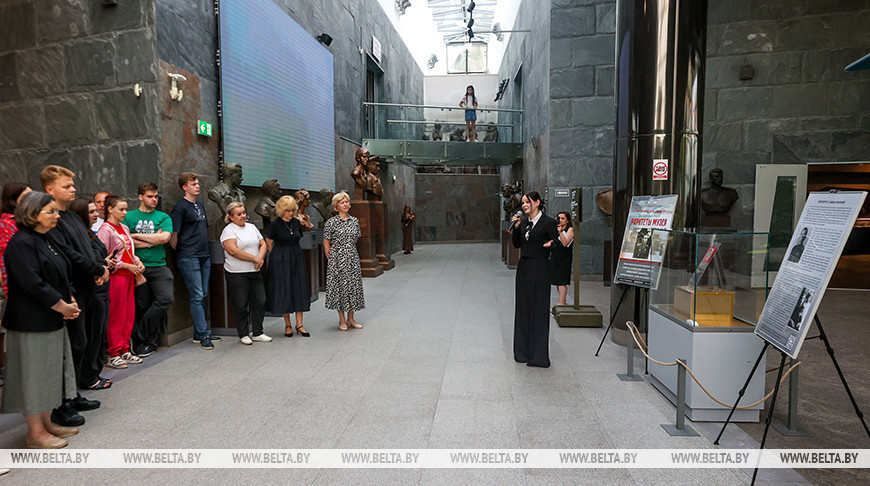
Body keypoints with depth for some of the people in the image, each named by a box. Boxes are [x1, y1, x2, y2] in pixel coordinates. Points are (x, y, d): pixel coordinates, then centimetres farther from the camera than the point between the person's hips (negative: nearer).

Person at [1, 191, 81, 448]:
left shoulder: (45, 241, 12)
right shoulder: (21, 243, -16)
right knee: (34, 373, 1)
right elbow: (33, 283, -22)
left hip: (52, 319, 9)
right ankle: (35, 433, 13)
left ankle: (47, 423, 29)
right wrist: (63, 306, -15)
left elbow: (62, 276, 15)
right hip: (32, 321, -9)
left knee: (50, 370, 16)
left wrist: (71, 302, 0)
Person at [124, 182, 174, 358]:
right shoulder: (129, 217, 8)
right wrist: (153, 240, -6)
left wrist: (137, 235, -3)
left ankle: (141, 336, 1)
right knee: (142, 305, 2)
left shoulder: (163, 217, 11)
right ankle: (151, 341, 16)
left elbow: (164, 238, -6)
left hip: (159, 266, 1)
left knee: (165, 298, -15)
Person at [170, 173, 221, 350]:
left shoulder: (200, 205, 17)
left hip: (204, 256, 8)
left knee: (203, 296, 11)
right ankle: (202, 334, -1)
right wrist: (180, 252, -3)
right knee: (197, 297, -6)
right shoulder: (181, 207, -7)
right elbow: (173, 234, -10)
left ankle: (199, 333, 19)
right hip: (189, 258, -8)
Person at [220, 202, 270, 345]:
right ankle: (243, 334, 16)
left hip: (255, 273, 6)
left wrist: (260, 258, -7)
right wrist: (255, 258, -15)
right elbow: (233, 250, -18)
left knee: (260, 302, 5)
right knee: (241, 305, 2)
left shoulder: (252, 227, 15)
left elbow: (263, 244, 14)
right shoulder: (229, 230, -6)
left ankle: (257, 333, 17)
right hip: (237, 274, -6)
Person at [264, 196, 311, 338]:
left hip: (297, 259, 4)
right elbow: (269, 243, 0)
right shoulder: (275, 225, -8)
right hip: (281, 261, -4)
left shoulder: (297, 222, 5)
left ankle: (299, 324, 9)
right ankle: (287, 325, 14)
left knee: (299, 290, 2)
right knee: (284, 291, 1)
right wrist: (278, 256, 4)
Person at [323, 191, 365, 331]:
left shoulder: (355, 221, 7)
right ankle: (342, 320, 14)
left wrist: (349, 250, 13)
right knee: (339, 287, 2)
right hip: (337, 259, -4)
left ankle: (351, 319, 18)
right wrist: (332, 260, -1)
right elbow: (326, 243, -2)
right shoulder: (331, 222, -6)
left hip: (352, 259, 4)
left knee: (353, 286, 6)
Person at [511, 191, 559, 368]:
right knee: (523, 309, 12)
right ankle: (523, 351, 24)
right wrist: (516, 227, 1)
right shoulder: (523, 222, 12)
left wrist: (551, 244, -24)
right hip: (523, 268, 7)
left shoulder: (548, 222, -7)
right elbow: (517, 244, 13)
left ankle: (539, 355, 8)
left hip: (539, 269, -7)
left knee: (539, 310, -1)